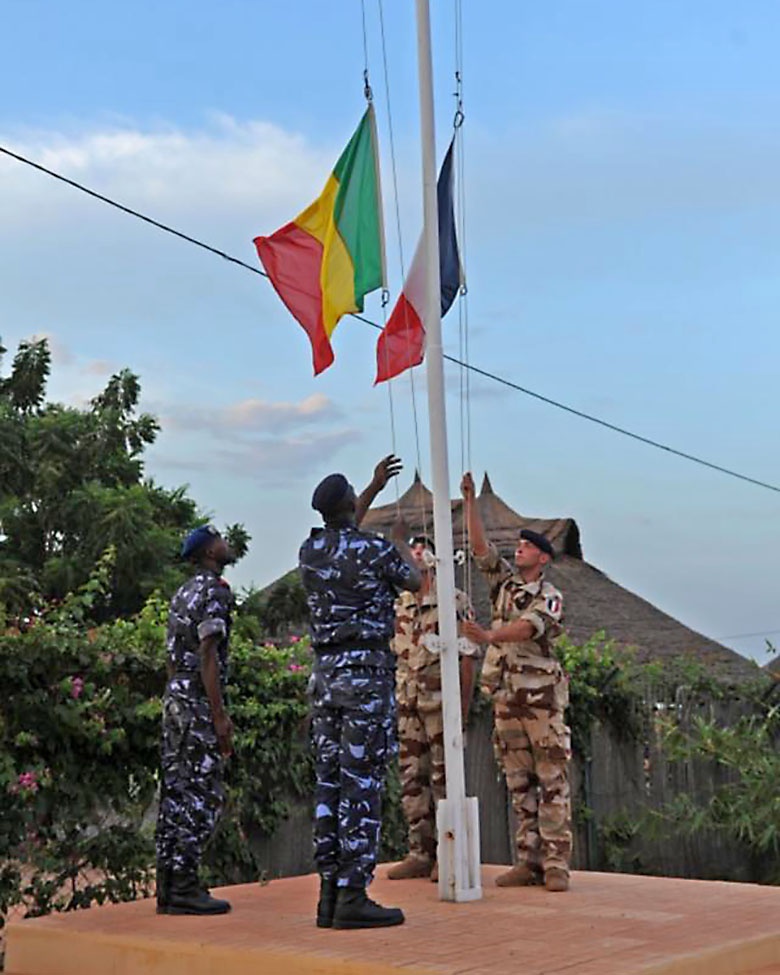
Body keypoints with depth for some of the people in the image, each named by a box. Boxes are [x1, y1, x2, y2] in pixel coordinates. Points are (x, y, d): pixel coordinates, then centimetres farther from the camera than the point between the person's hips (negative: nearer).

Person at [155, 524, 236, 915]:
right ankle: (184, 887, -10)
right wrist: (220, 716, -20)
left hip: (175, 697, 9)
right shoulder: (214, 591, -10)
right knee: (202, 795, -8)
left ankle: (168, 885, 9)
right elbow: (207, 655, -18)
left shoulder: (183, 594, 19)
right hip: (200, 702, -9)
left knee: (176, 791, 8)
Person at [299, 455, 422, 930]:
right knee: (363, 783, -6)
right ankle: (353, 897, -7)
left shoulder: (310, 549, 8)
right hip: (368, 672, -7)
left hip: (326, 673, 7)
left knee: (331, 781, 8)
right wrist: (403, 549, 33)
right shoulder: (376, 549, -11)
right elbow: (415, 583, 11)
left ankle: (331, 892, 10)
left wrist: (376, 487, 40)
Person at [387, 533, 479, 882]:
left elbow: (467, 655, -5)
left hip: (440, 700, -5)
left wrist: (464, 707, -9)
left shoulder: (454, 601, -2)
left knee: (444, 778, -4)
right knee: (412, 778, 6)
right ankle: (420, 854, 13)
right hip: (408, 705, 6)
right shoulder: (399, 605, 14)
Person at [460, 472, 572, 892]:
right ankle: (528, 861, 10)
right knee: (519, 783, 7)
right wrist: (470, 500, -4)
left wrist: (488, 636, -38)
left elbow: (526, 628, -22)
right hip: (506, 696, 6)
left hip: (541, 695, -6)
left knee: (552, 781, -5)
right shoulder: (505, 580, 13)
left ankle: (556, 864, -5)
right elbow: (480, 546, 3)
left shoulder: (550, 598, -4)